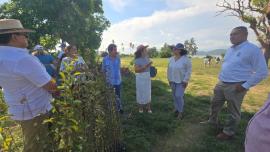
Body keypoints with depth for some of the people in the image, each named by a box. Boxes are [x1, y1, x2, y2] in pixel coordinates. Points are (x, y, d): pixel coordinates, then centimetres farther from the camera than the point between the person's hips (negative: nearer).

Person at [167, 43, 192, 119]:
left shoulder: (185, 59, -14)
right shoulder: (171, 59, 2)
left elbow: (188, 71, -12)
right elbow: (169, 69, 9)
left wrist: (185, 81, -14)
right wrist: (169, 79, 8)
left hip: (181, 81, -5)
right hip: (173, 81, 5)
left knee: (179, 96, -7)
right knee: (174, 96, 12)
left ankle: (180, 111, 10)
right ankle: (176, 109, 29)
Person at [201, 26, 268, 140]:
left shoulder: (252, 49, -14)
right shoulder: (230, 49, 10)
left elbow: (262, 72, -14)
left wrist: (245, 86, -16)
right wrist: (220, 78, 15)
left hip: (235, 86, -7)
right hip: (221, 83, 8)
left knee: (233, 111, 8)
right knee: (215, 104, 19)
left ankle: (228, 132, 25)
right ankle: (212, 121, 40)